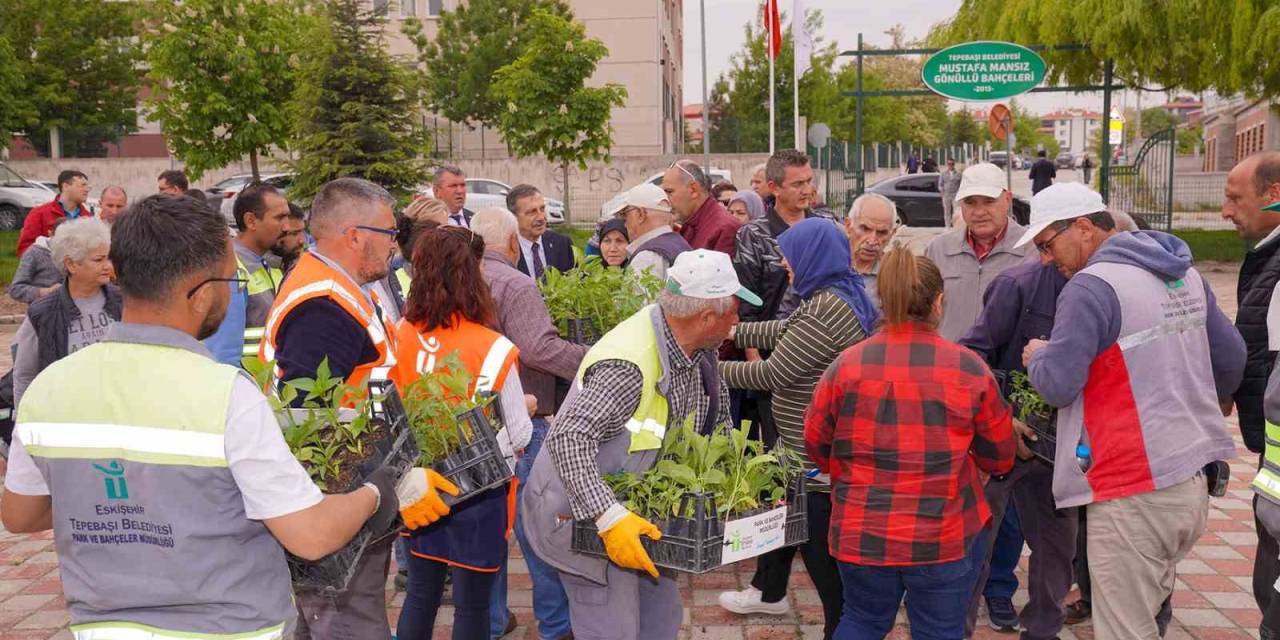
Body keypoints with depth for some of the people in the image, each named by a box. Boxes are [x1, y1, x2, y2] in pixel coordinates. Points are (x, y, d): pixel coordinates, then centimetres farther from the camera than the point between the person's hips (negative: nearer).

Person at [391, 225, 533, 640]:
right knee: (471, 605, 11)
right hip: (477, 488, -4)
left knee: (420, 593, 20)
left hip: (423, 484, 5)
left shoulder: (401, 335, -9)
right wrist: (524, 405, 6)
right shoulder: (492, 350, -22)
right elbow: (519, 437, -14)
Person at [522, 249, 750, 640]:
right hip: (583, 513, -8)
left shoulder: (700, 351, -3)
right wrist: (610, 518, -41)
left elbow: (717, 416, 14)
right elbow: (567, 439, -37)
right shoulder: (629, 364, -31)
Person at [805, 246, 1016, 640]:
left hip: (861, 531, 1)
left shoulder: (847, 364, -8)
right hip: (941, 536, -1)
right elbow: (1000, 457, 2)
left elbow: (816, 443, 2)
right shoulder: (969, 368, -8)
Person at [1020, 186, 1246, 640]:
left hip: (1132, 492, -9)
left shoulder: (1092, 287, -17)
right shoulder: (1184, 274, 10)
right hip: (1193, 483, 9)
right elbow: (1232, 356, 18)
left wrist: (1037, 355, 2)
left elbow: (1056, 385, -19)